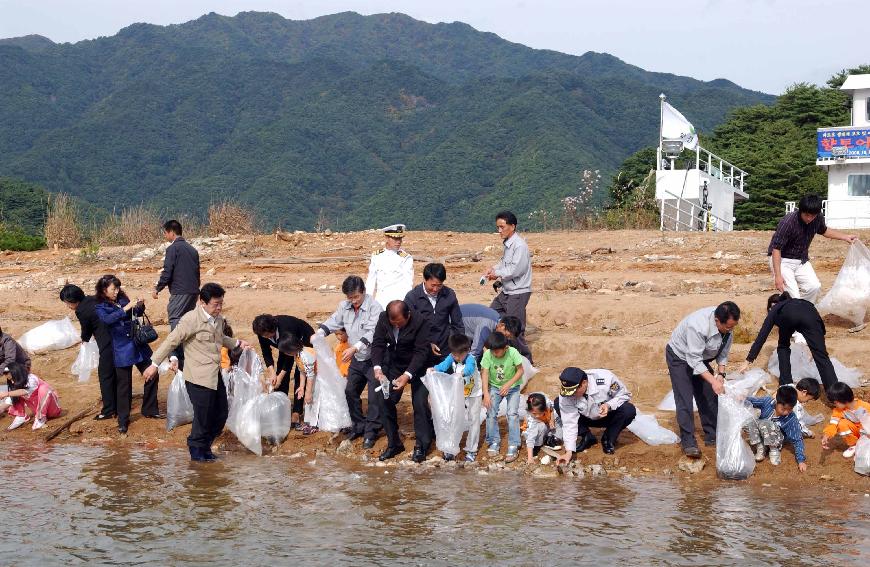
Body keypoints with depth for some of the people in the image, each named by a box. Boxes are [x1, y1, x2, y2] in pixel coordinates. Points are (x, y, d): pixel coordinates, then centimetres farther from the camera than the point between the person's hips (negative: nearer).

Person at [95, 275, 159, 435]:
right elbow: (107, 319, -26)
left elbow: (137, 314, 19)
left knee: (152, 376, 8)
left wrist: (140, 306, -3)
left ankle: (149, 410, 27)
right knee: (124, 385, 1)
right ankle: (123, 421, 13)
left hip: (138, 345, 5)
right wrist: (126, 308, -31)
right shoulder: (100, 307, -5)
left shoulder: (122, 299, 7)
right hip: (122, 350, -5)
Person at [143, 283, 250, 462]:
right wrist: (155, 364, -11)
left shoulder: (218, 319, 8)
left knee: (221, 414, 13)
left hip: (216, 376, 8)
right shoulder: (191, 319, -16)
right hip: (199, 377, -8)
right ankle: (197, 450, 22)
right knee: (203, 416, 1)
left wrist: (237, 343, 17)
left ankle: (205, 446, 32)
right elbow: (171, 341, -13)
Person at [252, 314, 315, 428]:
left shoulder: (286, 330, -41)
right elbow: (266, 353, -12)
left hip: (304, 340, -7)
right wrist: (272, 373, -24)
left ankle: (296, 415, -20)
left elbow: (290, 355, -30)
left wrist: (280, 376, -26)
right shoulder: (262, 332, -23)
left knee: (299, 375, -16)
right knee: (281, 373, -2)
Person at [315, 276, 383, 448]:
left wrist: (355, 348, -40)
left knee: (375, 396, -4)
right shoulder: (344, 306, -1)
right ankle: (358, 426, 28)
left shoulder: (374, 307, -22)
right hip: (356, 359, 7)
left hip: (374, 359, -7)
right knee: (350, 392, 13)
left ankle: (371, 431, 7)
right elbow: (332, 322, 3)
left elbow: (372, 334, -29)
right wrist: (319, 334, -17)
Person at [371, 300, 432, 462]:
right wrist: (377, 367, -26)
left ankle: (421, 446, 3)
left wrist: (407, 375, -37)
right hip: (393, 364, 5)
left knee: (420, 403, -10)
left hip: (417, 366, -4)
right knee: (385, 401, 0)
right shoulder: (383, 319, -14)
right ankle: (394, 444, 12)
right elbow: (378, 343, -10)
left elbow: (422, 351, -28)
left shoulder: (420, 322, -27)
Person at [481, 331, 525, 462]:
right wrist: (486, 394, -28)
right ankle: (494, 442, 11)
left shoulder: (513, 353, -26)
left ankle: (513, 446, -5)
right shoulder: (488, 354, -22)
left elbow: (520, 371, -17)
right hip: (494, 387, 2)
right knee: (491, 413, -6)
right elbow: (484, 374, -20)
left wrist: (508, 385, -26)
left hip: (512, 386, -2)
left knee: (512, 414, -13)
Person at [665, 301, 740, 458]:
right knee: (684, 399, -12)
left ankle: (712, 436, 14)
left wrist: (721, 373, -16)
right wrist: (713, 380, -39)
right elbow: (694, 360, -37)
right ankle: (688, 442, -9)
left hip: (700, 356, 7)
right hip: (680, 357, -7)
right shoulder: (698, 326, -41)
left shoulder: (727, 325, -20)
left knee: (709, 396, 5)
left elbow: (724, 351, -4)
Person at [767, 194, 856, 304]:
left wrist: (845, 237, 9)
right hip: (782, 260, -6)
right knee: (792, 296, -20)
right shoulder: (788, 222, -27)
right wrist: (778, 276, -29)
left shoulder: (818, 219, -8)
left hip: (801, 261, 6)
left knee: (814, 287, -15)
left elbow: (824, 231, 18)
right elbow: (776, 249, -25)